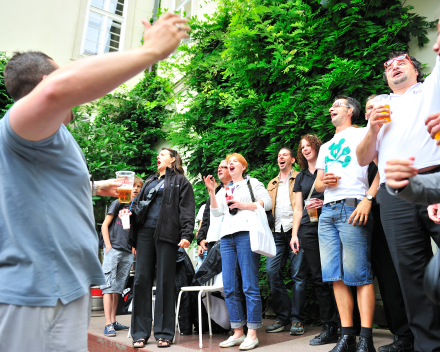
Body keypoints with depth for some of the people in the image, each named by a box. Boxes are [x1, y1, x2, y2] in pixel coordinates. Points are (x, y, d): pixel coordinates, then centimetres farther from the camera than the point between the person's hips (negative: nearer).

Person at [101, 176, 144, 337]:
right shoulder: (118, 203, 3)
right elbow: (105, 225, 1)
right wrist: (108, 246, -7)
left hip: (128, 252, 5)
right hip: (113, 249, -4)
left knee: (119, 287, 10)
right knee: (109, 286, -6)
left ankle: (113, 321, 18)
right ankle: (108, 324, -5)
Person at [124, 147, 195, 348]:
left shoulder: (180, 181, 8)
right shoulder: (149, 181, 25)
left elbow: (187, 210, -2)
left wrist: (186, 235, -15)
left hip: (166, 234, -5)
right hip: (145, 232, 5)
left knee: (165, 282, -1)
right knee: (141, 280, 2)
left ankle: (164, 333, 8)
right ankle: (140, 333, 11)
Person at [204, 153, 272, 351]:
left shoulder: (252, 183, 13)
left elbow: (267, 203, 1)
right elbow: (216, 212, 16)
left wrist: (243, 205, -7)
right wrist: (211, 192, 6)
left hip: (246, 233, -6)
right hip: (226, 237, 6)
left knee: (249, 286, -8)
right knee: (229, 288, 2)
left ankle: (252, 334, -2)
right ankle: (237, 333, 11)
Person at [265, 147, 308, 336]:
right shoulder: (272, 184, 25)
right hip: (277, 232, 4)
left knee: (298, 274, -2)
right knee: (272, 272, -5)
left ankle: (297, 319, 7)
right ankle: (283, 317, 8)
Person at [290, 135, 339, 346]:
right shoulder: (301, 177, 21)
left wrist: (325, 203, -14)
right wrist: (294, 234, 9)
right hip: (308, 229, 4)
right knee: (319, 278, 2)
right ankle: (329, 328, 8)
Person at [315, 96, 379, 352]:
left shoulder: (362, 133, 8)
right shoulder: (325, 147, 28)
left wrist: (368, 199, -16)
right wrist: (321, 182, 3)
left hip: (352, 207, -6)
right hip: (327, 211, 7)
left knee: (360, 274, -8)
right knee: (335, 275, 2)